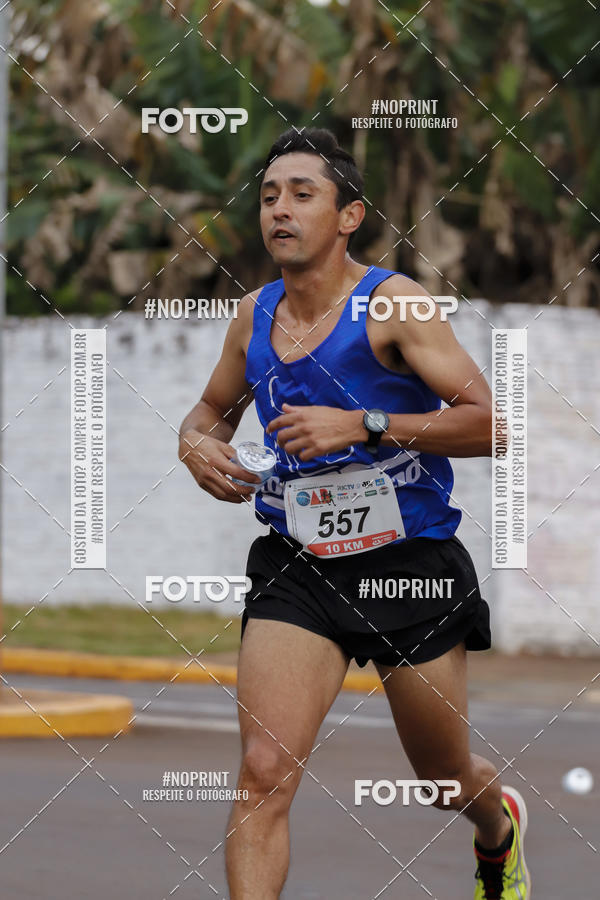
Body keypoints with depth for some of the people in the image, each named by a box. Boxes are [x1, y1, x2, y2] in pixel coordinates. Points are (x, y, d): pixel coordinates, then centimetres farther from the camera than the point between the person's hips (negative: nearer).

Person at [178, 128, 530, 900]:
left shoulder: (394, 303, -11)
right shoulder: (254, 316, 4)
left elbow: (486, 423, -17)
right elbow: (212, 408, 24)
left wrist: (363, 426, -26)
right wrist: (197, 441, 0)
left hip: (410, 567, -3)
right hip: (296, 569, 3)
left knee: (446, 780, 17)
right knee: (264, 771, -17)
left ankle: (499, 825, 53)